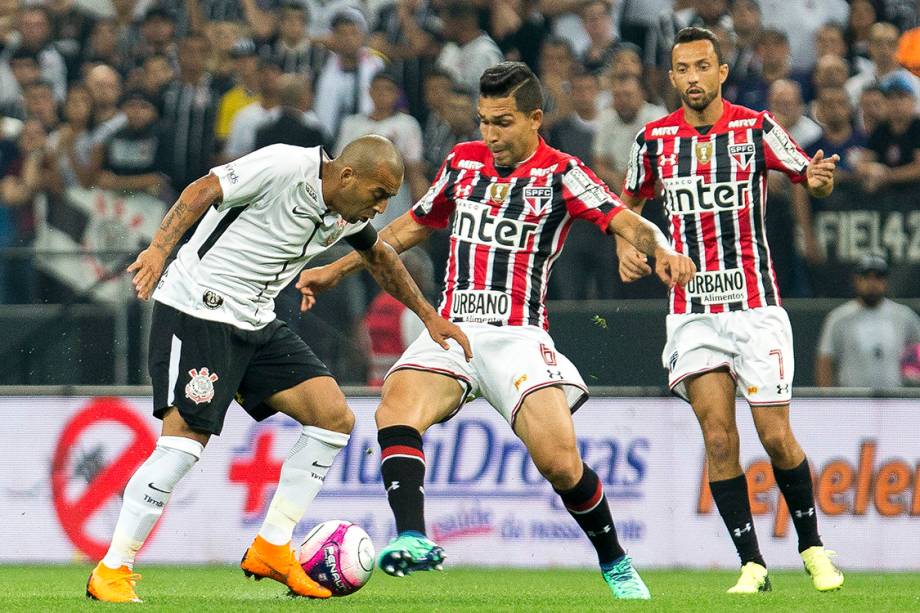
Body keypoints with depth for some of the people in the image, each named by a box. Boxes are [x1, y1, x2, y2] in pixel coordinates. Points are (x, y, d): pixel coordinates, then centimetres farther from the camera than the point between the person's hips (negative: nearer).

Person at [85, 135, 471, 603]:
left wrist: (428, 316, 27)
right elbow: (204, 190, -20)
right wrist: (159, 249, -32)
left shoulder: (349, 214, 8)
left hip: (257, 324, 9)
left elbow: (379, 256, 27)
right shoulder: (284, 167, -18)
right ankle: (111, 572, -8)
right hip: (196, 312, -9)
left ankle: (271, 550, 6)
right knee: (184, 441, -17)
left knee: (334, 417, -1)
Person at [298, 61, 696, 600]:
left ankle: (616, 564, 7)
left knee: (559, 461, -17)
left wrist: (661, 249, -36)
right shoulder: (464, 162, 13)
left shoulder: (560, 174, -1)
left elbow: (629, 223, -12)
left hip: (518, 335, -4)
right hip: (453, 330, 4)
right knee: (395, 410, -27)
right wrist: (335, 271, 27)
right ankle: (414, 541, -39)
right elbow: (413, 226, 27)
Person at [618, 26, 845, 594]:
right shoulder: (655, 138, 4)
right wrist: (627, 246, -1)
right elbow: (631, 202, 19)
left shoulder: (756, 128, -4)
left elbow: (811, 178, 0)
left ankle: (813, 546, 17)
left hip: (754, 302, -2)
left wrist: (820, 180, -24)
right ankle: (752, 563, 0)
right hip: (691, 309, 2)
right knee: (719, 438, -7)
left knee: (776, 437, -4)